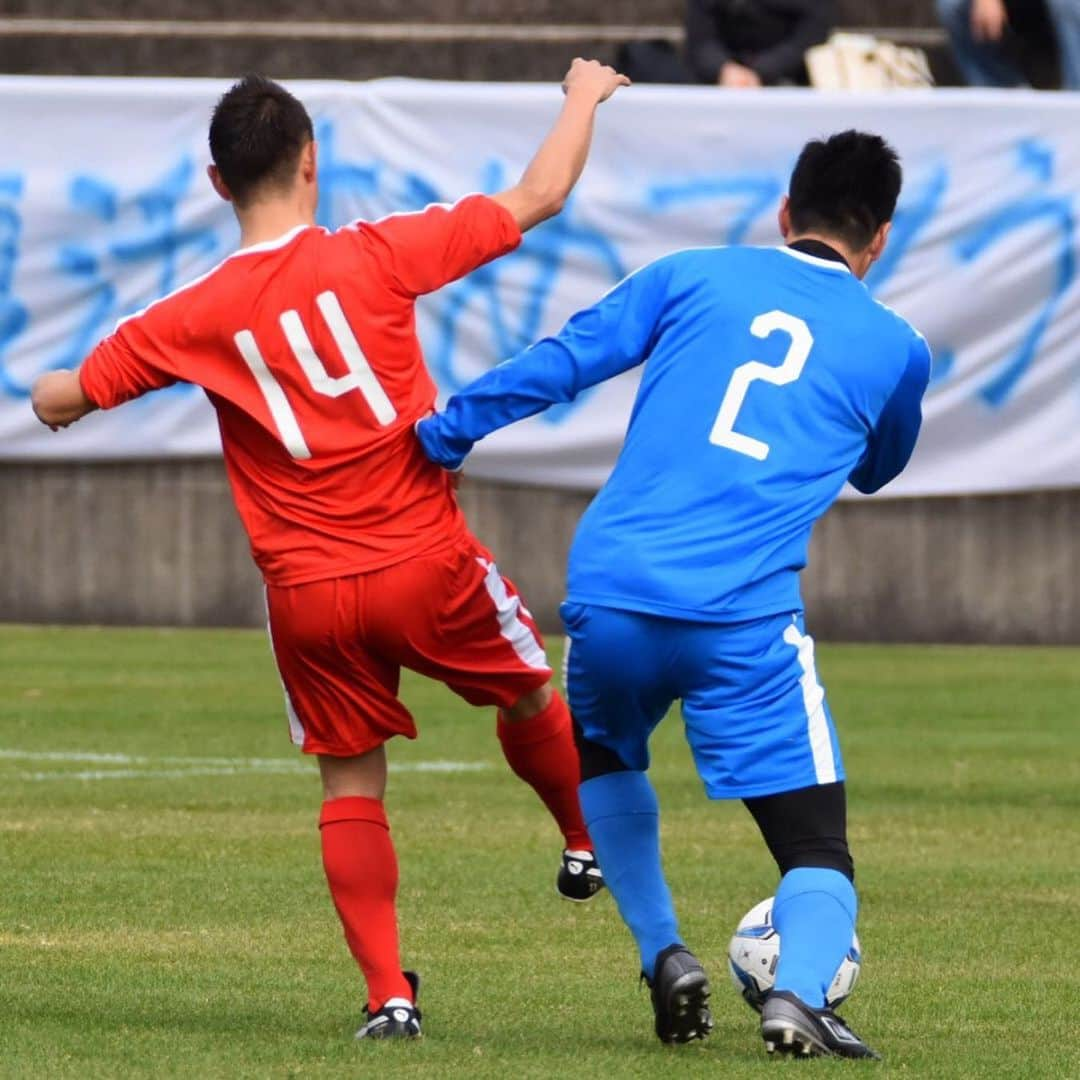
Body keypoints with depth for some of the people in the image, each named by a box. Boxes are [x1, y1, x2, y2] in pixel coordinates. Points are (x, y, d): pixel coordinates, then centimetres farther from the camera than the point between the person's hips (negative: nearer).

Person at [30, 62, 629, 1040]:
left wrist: (54, 393, 32)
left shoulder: (192, 317, -3)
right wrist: (584, 99, 17)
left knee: (352, 786, 11)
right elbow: (538, 197, -1)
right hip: (427, 561, -1)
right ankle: (590, 844, 45)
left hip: (307, 593, 1)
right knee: (530, 696, 25)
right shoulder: (376, 255, -9)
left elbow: (62, 402, 8)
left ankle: (388, 996, 6)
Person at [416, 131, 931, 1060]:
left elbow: (562, 363, 5)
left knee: (605, 763, 32)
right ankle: (799, 990, -27)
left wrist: (443, 435, 11)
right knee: (819, 852, 4)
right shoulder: (895, 348, 13)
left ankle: (664, 957, 15)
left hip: (610, 598, 2)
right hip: (745, 623, -2)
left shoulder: (696, 277, 12)